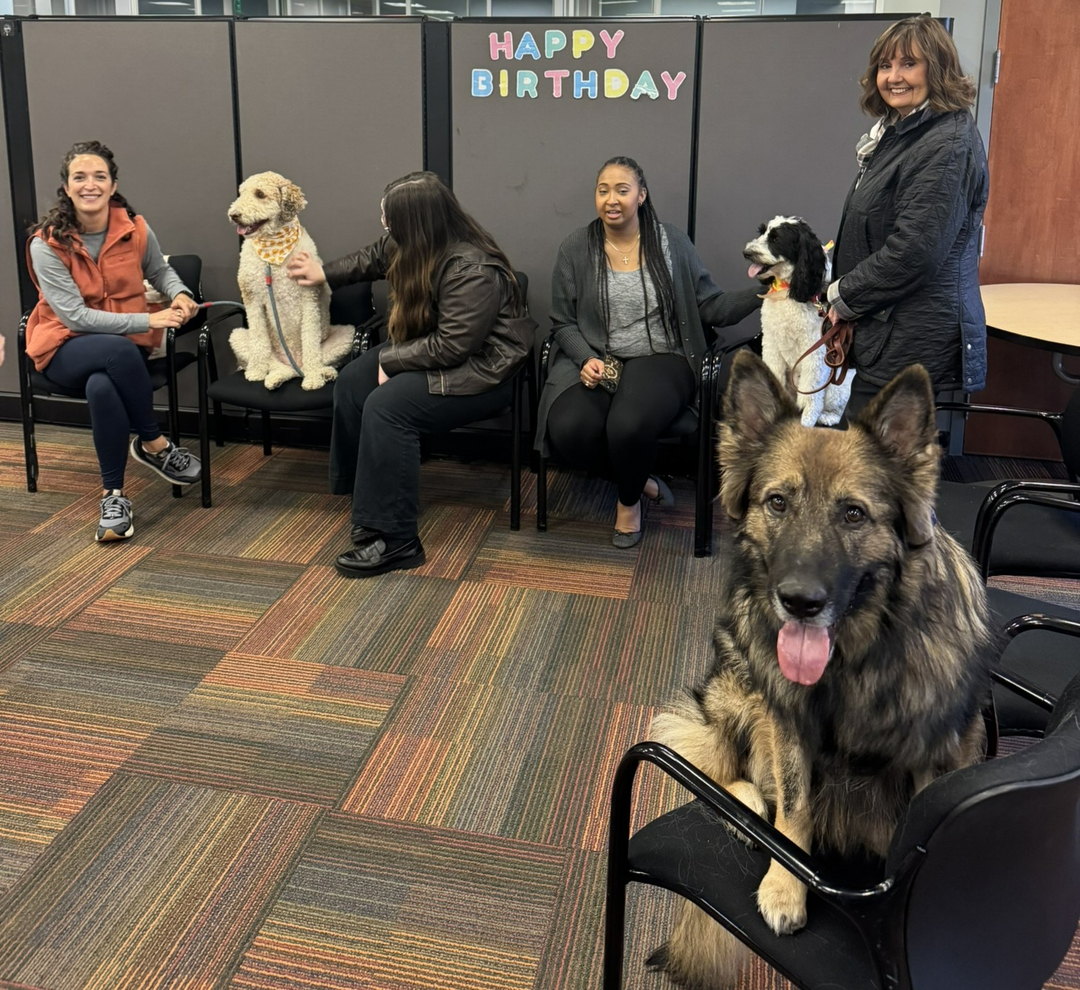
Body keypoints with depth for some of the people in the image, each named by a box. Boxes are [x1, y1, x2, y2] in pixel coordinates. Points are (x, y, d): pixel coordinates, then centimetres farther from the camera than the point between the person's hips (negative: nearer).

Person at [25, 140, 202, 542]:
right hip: (66, 347, -2)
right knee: (120, 351, -37)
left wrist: (179, 294, -7)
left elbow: (160, 271, 17)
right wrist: (148, 320, -26)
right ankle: (154, 445, -17)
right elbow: (75, 316, -19)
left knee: (101, 386, -35)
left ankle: (113, 494, -18)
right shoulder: (47, 244, -14)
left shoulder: (136, 230, -5)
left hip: (125, 346, 2)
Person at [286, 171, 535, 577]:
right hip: (427, 348, 10)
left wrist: (390, 359, -20)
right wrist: (324, 273, 27)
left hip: (480, 371, -10)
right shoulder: (412, 247, -3)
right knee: (352, 381, -1)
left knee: (386, 404, -26)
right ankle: (360, 494, 10)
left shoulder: (473, 271, -30)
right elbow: (374, 257, 20)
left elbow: (451, 346, -30)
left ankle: (396, 541, -22)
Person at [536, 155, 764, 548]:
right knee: (568, 429, -30)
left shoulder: (671, 242, 3)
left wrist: (761, 294, -14)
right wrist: (586, 359, -12)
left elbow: (711, 307, 3)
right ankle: (641, 481, 1)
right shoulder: (575, 249, 4)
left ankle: (629, 501, 3)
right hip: (595, 363, 2)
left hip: (659, 359, -1)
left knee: (630, 425, -34)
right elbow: (563, 322, 7)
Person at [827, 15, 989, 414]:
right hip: (888, 335, 10)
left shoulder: (948, 146, -15)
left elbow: (913, 253, -22)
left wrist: (843, 296, -9)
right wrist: (843, 295, 8)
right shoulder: (898, 134, 16)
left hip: (918, 347, -10)